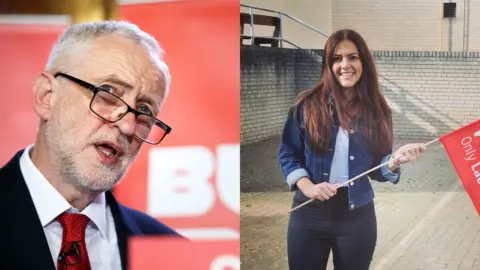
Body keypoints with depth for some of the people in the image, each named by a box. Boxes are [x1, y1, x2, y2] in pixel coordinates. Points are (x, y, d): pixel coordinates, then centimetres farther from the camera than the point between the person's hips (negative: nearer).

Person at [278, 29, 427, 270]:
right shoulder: (308, 105, -4)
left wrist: (395, 160, -15)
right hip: (309, 213, -1)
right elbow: (287, 153, 1)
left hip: (357, 216, 1)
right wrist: (307, 186, -14)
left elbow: (376, 168, 6)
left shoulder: (377, 111, 1)